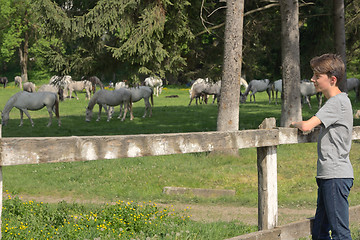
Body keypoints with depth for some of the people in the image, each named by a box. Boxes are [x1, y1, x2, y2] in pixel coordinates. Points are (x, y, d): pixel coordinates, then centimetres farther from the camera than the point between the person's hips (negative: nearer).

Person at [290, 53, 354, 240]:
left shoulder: (338, 102, -14)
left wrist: (294, 123, 0)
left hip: (336, 175, -10)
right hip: (328, 175, 10)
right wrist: (301, 125, 16)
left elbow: (306, 126, -20)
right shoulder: (336, 101, 17)